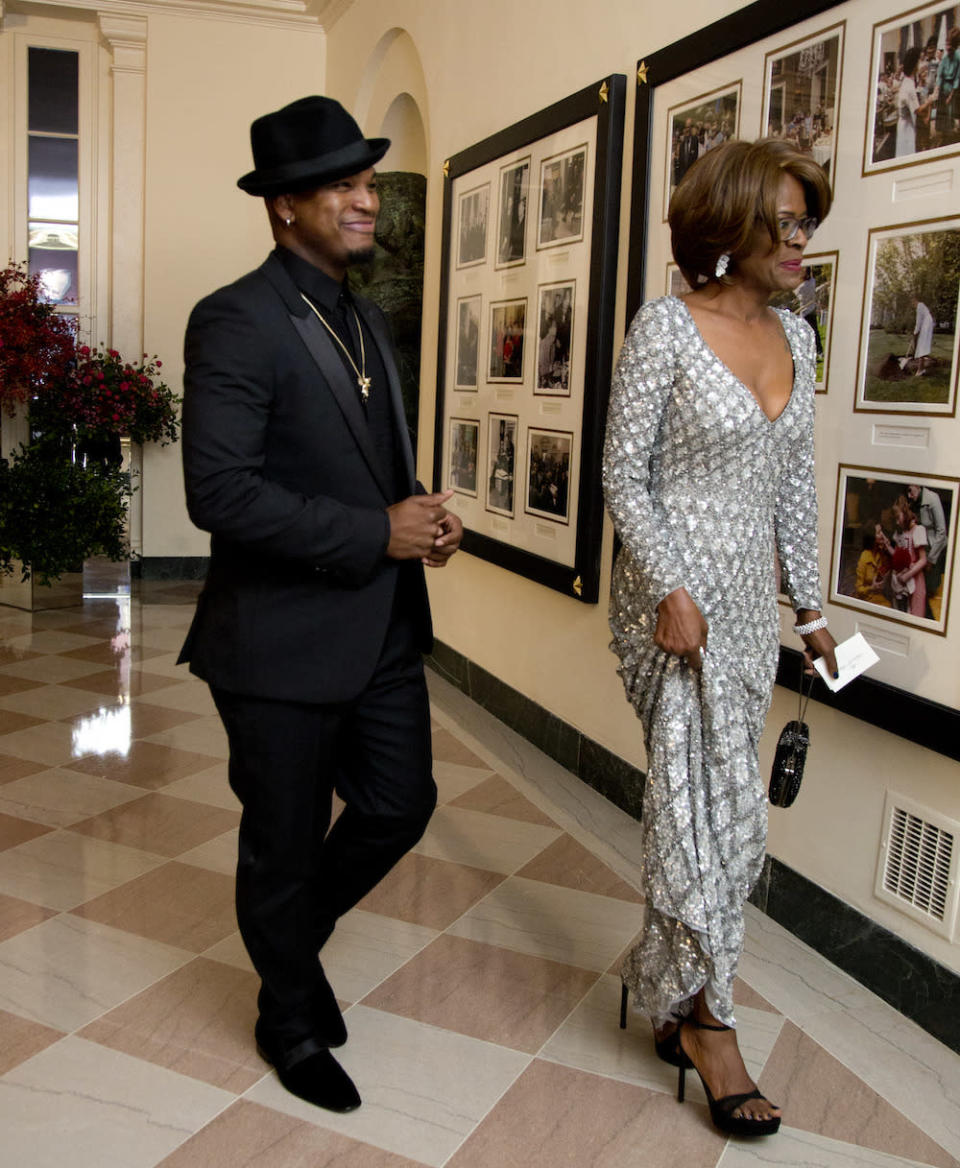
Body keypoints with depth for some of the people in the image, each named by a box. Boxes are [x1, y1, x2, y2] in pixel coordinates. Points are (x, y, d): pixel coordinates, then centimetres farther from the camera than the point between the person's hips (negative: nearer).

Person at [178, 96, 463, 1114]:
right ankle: (291, 1020, 37)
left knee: (400, 805, 16)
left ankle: (295, 933, 44)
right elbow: (218, 492, -24)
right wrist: (376, 532, -21)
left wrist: (422, 516, 0)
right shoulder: (238, 322, -16)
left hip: (383, 627, 8)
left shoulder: (364, 320, 11)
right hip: (285, 639, -7)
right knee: (286, 842, 11)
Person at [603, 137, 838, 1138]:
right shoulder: (666, 328, -10)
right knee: (716, 807, -5)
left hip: (749, 601, 7)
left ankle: (671, 997, 29)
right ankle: (707, 1018, 11)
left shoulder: (793, 336, 10)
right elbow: (623, 475, -10)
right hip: (676, 592, -6)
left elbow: (795, 484, 14)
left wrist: (807, 603, 13)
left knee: (708, 806, 12)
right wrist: (674, 591, -18)